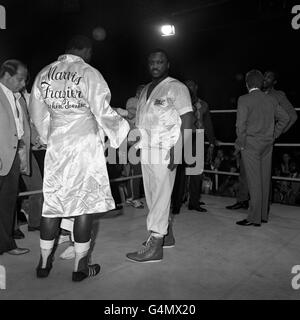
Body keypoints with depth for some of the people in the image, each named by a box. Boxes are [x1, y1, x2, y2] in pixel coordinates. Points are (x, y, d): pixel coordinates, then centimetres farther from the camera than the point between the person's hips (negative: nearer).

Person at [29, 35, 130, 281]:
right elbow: (103, 113, -10)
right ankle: (80, 266, 13)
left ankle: (44, 263, 24)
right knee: (85, 202, 3)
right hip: (85, 144, -5)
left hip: (56, 145, 5)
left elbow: (37, 115, 14)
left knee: (52, 201, 12)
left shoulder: (44, 74, 8)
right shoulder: (89, 74, -7)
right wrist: (126, 132, 5)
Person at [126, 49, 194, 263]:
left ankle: (154, 246, -4)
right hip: (146, 149, 8)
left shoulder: (177, 88, -1)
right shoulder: (145, 90, 21)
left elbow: (187, 120, -8)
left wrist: (179, 149, -18)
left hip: (165, 150, -7)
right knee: (152, 194, 11)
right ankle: (166, 235, 25)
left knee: (161, 195, -7)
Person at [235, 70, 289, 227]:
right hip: (267, 145, 6)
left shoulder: (244, 100, -9)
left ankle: (254, 218, 0)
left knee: (254, 182, -4)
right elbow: (284, 118, 13)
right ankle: (263, 214, 21)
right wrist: (273, 135, 18)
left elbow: (241, 125, -16)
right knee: (264, 180, 12)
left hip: (251, 144, -6)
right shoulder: (271, 99, 8)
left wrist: (240, 143, -4)